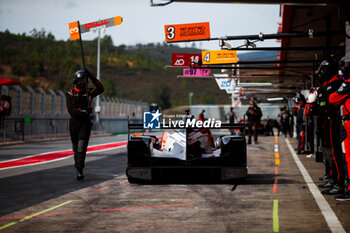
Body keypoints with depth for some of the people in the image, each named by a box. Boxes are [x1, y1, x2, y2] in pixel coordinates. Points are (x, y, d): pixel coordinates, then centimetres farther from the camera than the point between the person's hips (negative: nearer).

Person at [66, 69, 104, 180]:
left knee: (82, 146, -15)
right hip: (74, 122, 1)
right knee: (76, 147, 10)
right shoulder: (70, 94, 3)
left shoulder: (89, 92, 5)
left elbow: (101, 89, -14)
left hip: (85, 122, -1)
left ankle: (79, 170, -21)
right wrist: (82, 112, -25)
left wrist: (91, 76, -16)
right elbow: (70, 110, -9)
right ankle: (78, 170, 23)